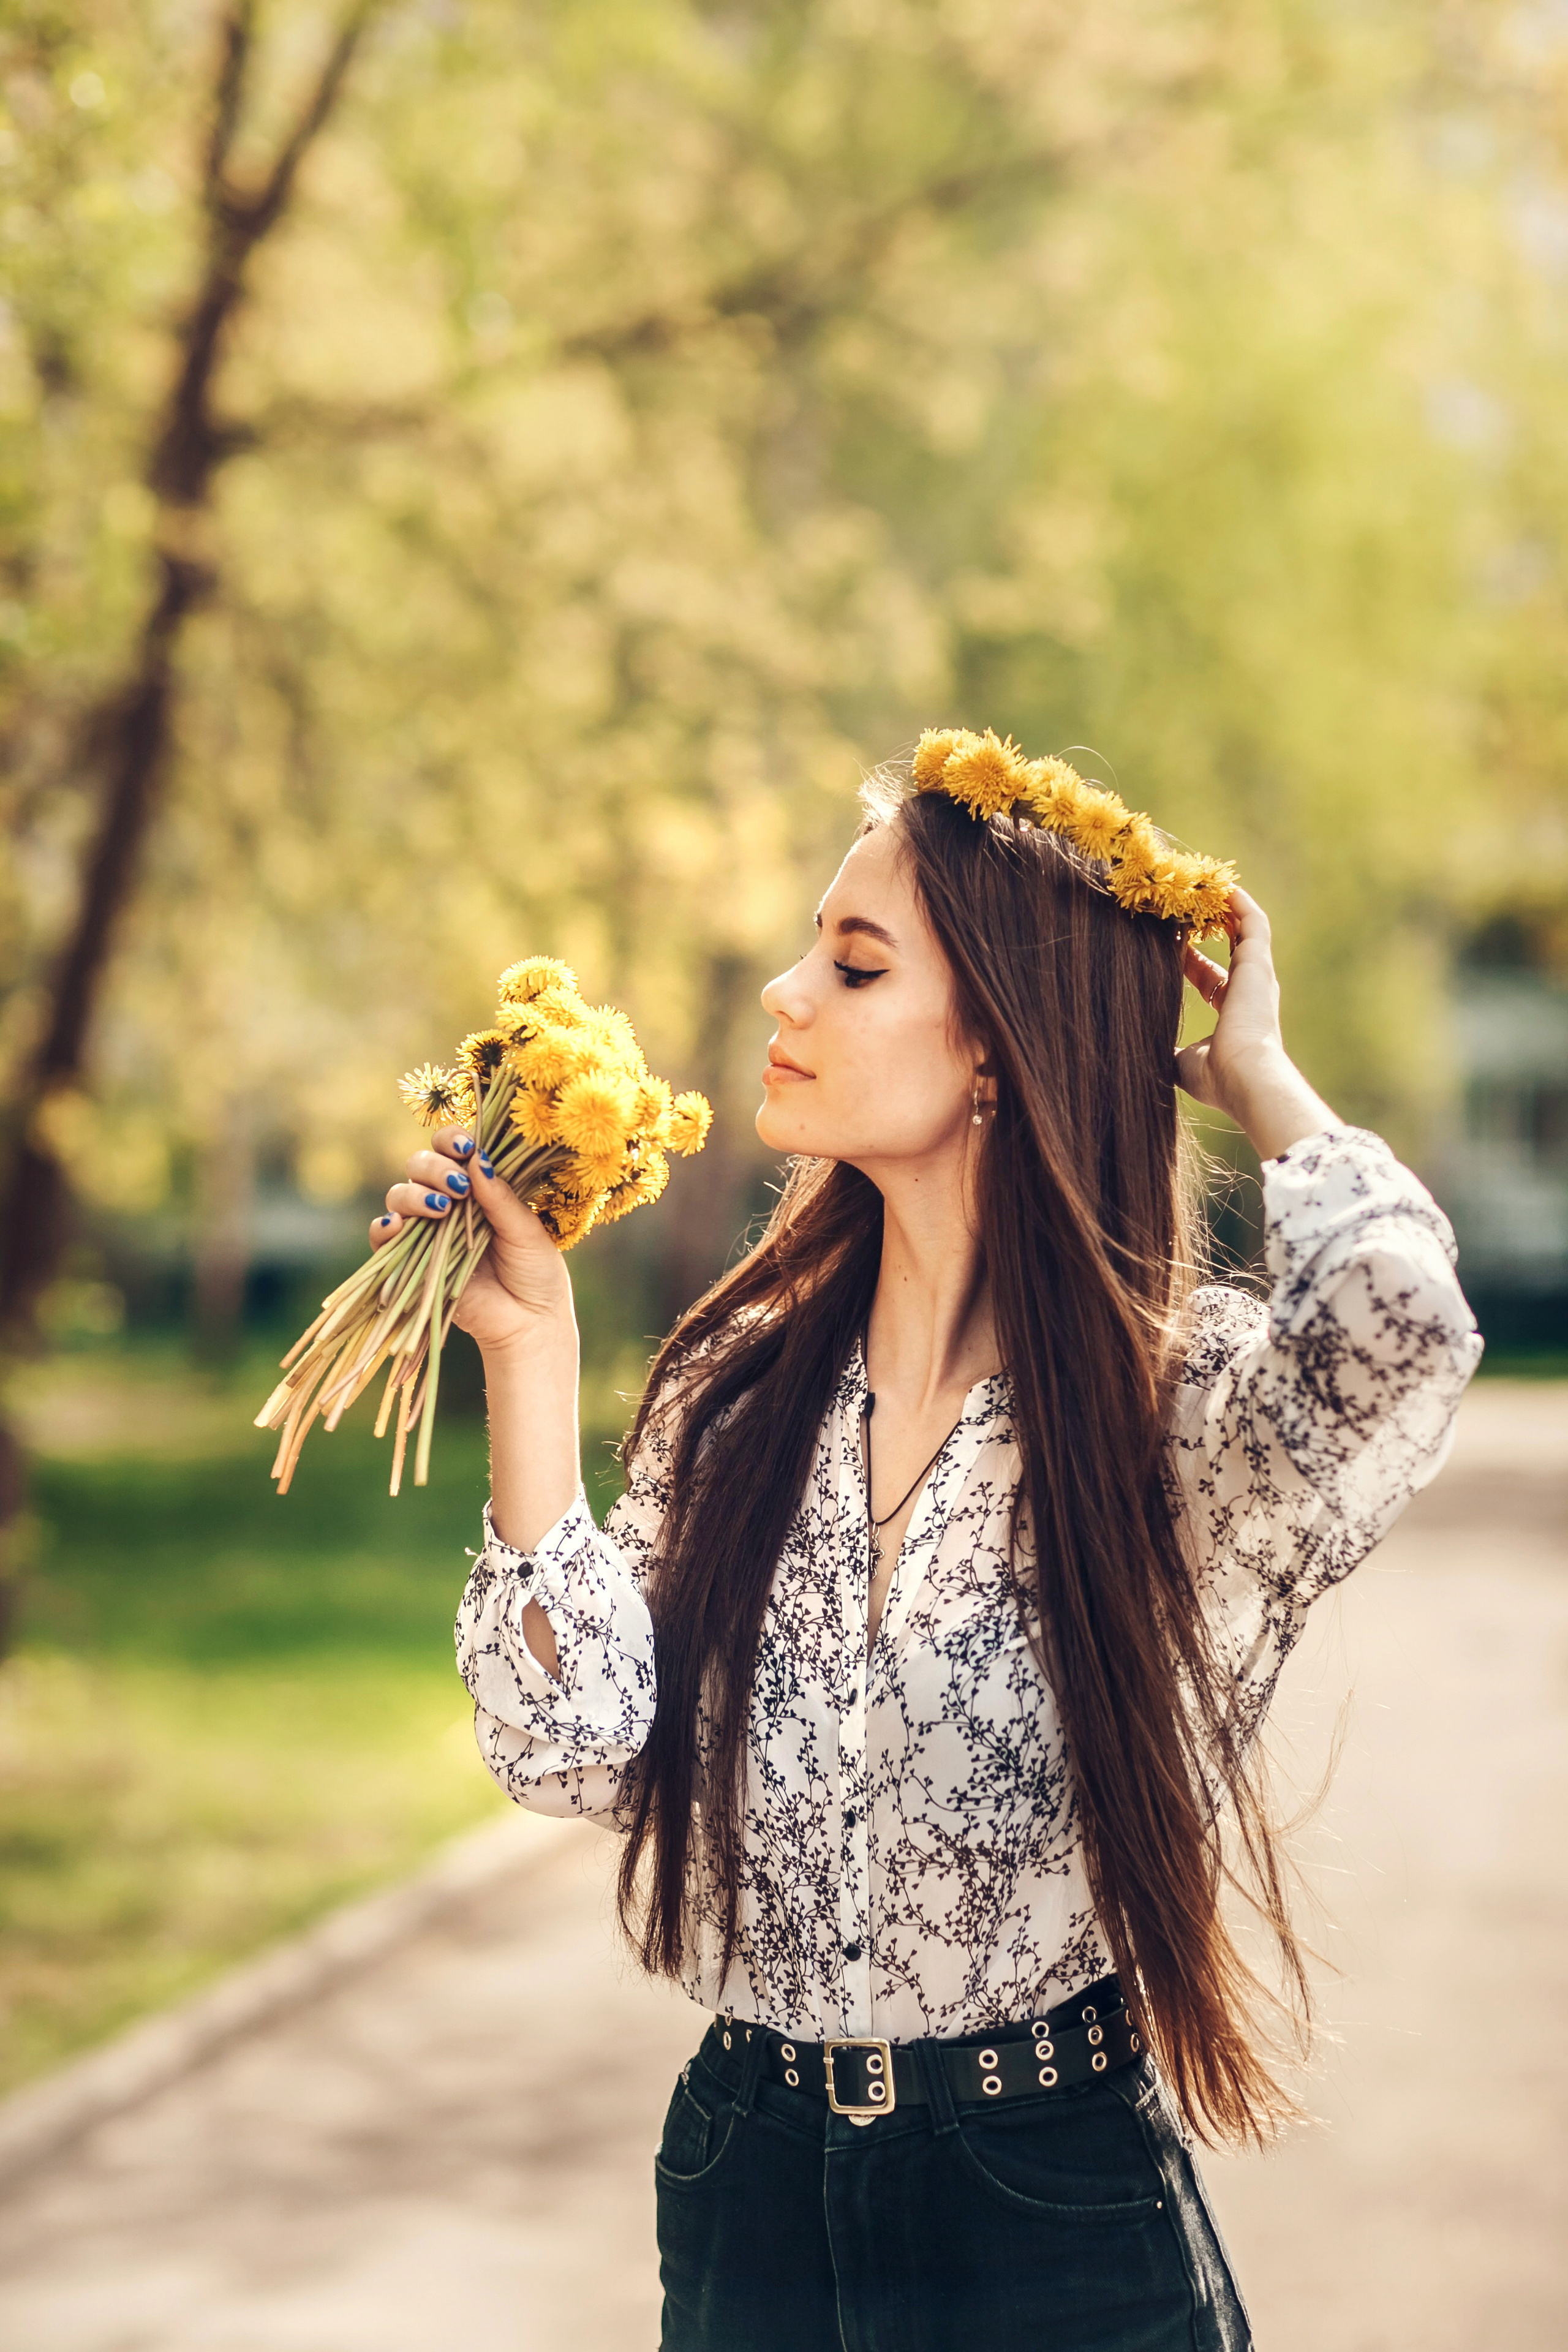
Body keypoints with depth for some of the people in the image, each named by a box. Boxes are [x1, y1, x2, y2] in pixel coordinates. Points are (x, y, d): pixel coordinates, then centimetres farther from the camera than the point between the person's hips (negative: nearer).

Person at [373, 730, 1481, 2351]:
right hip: (746, 2198, 4)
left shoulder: (1189, 1409, -12)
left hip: (1059, 2219, -4)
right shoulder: (735, 1392, 1)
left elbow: (1400, 1320, -34)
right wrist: (528, 1350, -11)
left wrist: (1250, 1073, -16)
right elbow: (578, 1747, -8)